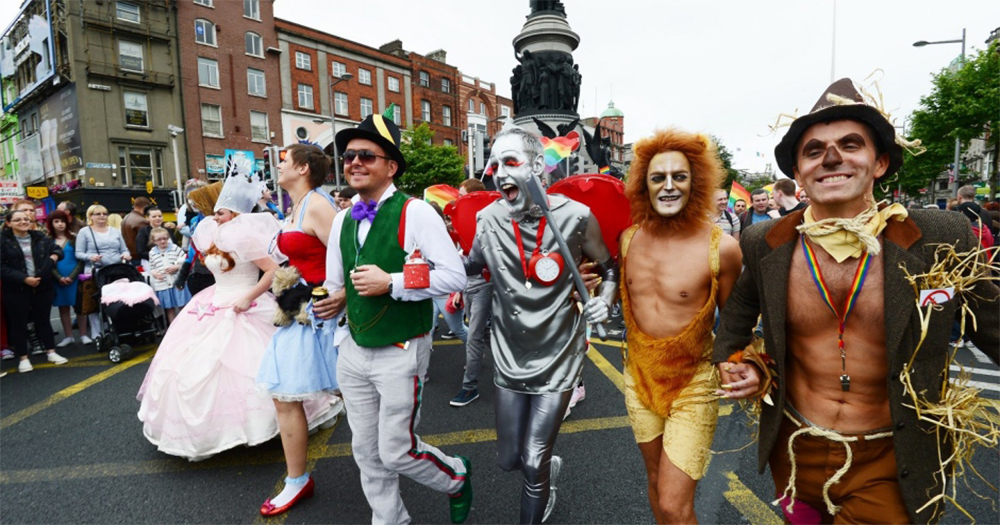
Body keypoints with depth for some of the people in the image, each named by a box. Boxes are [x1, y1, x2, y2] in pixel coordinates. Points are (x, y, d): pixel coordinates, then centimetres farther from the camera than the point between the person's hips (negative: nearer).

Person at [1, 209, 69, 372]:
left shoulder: (40, 237, 6)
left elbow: (57, 249, 20)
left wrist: (54, 256, -3)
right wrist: (24, 278, -19)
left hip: (43, 286, 3)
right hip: (16, 289, -3)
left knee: (43, 320, 13)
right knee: (19, 323, 6)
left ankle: (51, 353, 21)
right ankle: (23, 358, 16)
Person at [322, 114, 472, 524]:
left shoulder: (414, 213, -13)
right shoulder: (342, 221, 7)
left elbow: (454, 276, -20)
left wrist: (390, 283, -23)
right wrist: (330, 299, 0)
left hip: (401, 354, -6)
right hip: (354, 352, 7)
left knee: (396, 452, 4)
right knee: (366, 451, 16)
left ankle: (457, 479, 35)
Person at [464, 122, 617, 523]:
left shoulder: (574, 217, -13)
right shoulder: (489, 219, -6)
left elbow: (609, 268, 4)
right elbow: (472, 266, 11)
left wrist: (604, 300, -14)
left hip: (557, 357, -3)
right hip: (510, 357, 3)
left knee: (533, 463, 0)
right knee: (508, 459, 14)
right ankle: (549, 469, 49)